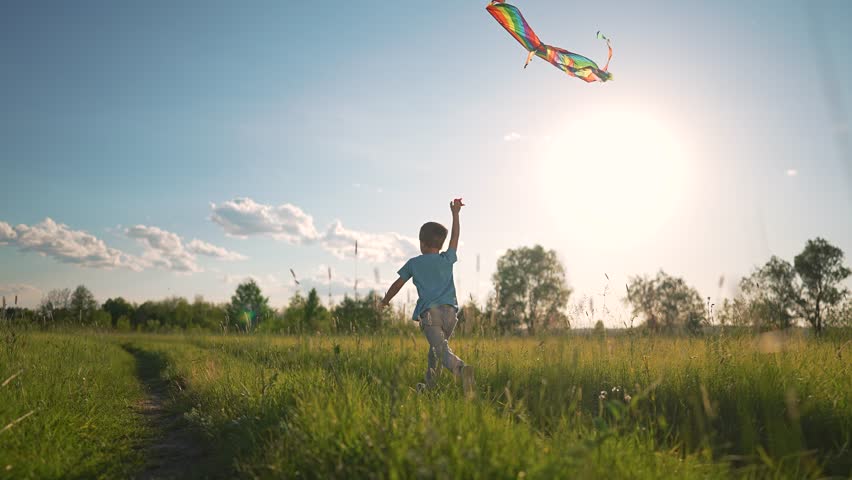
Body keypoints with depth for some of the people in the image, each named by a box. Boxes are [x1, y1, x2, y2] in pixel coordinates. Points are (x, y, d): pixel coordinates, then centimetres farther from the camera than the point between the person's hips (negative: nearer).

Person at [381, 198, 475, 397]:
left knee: (442, 349, -17)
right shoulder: (447, 260, 13)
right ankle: (429, 386, 27)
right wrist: (455, 214, 36)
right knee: (436, 349, 20)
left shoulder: (414, 263, 9)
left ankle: (461, 368, -45)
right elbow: (455, 237, 27)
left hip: (429, 312, -4)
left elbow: (397, 285, 16)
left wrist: (385, 301, 33)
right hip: (449, 310, 4)